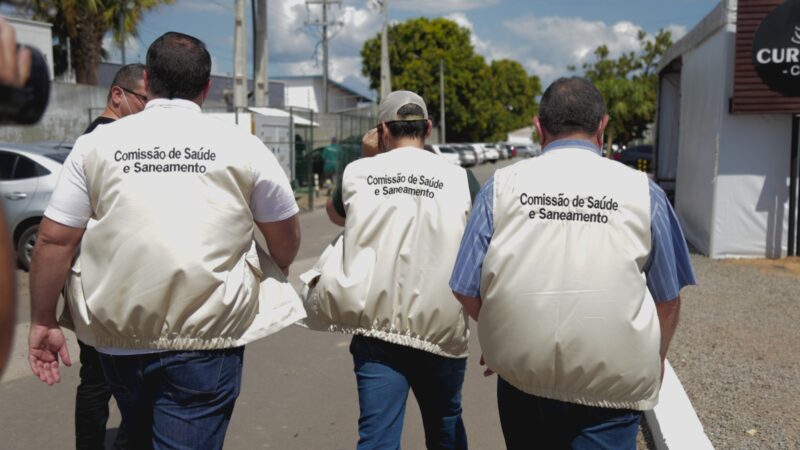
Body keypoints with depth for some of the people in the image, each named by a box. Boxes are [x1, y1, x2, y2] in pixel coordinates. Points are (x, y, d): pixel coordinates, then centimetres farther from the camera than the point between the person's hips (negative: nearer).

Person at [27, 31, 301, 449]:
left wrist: (43, 322, 12)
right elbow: (287, 241, 8)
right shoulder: (242, 147, -1)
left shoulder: (97, 143, 2)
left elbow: (53, 239, 1)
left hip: (117, 335, 3)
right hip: (207, 338, -2)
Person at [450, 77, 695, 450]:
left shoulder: (502, 185, -4)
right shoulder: (642, 191, -4)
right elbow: (667, 300, 3)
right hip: (611, 387, -1)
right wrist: (652, 363, 22)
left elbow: (466, 290, -2)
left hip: (522, 377, 2)